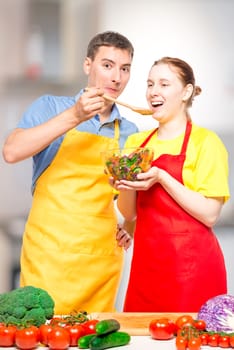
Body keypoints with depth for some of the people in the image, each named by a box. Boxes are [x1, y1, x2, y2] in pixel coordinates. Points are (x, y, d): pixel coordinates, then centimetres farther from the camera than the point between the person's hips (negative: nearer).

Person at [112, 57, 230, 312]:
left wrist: (161, 178, -19)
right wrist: (126, 187, -7)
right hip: (146, 263, 5)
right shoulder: (136, 142, 11)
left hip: (191, 267, -5)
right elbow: (129, 213, 13)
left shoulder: (204, 141, -5)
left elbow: (209, 214, -11)